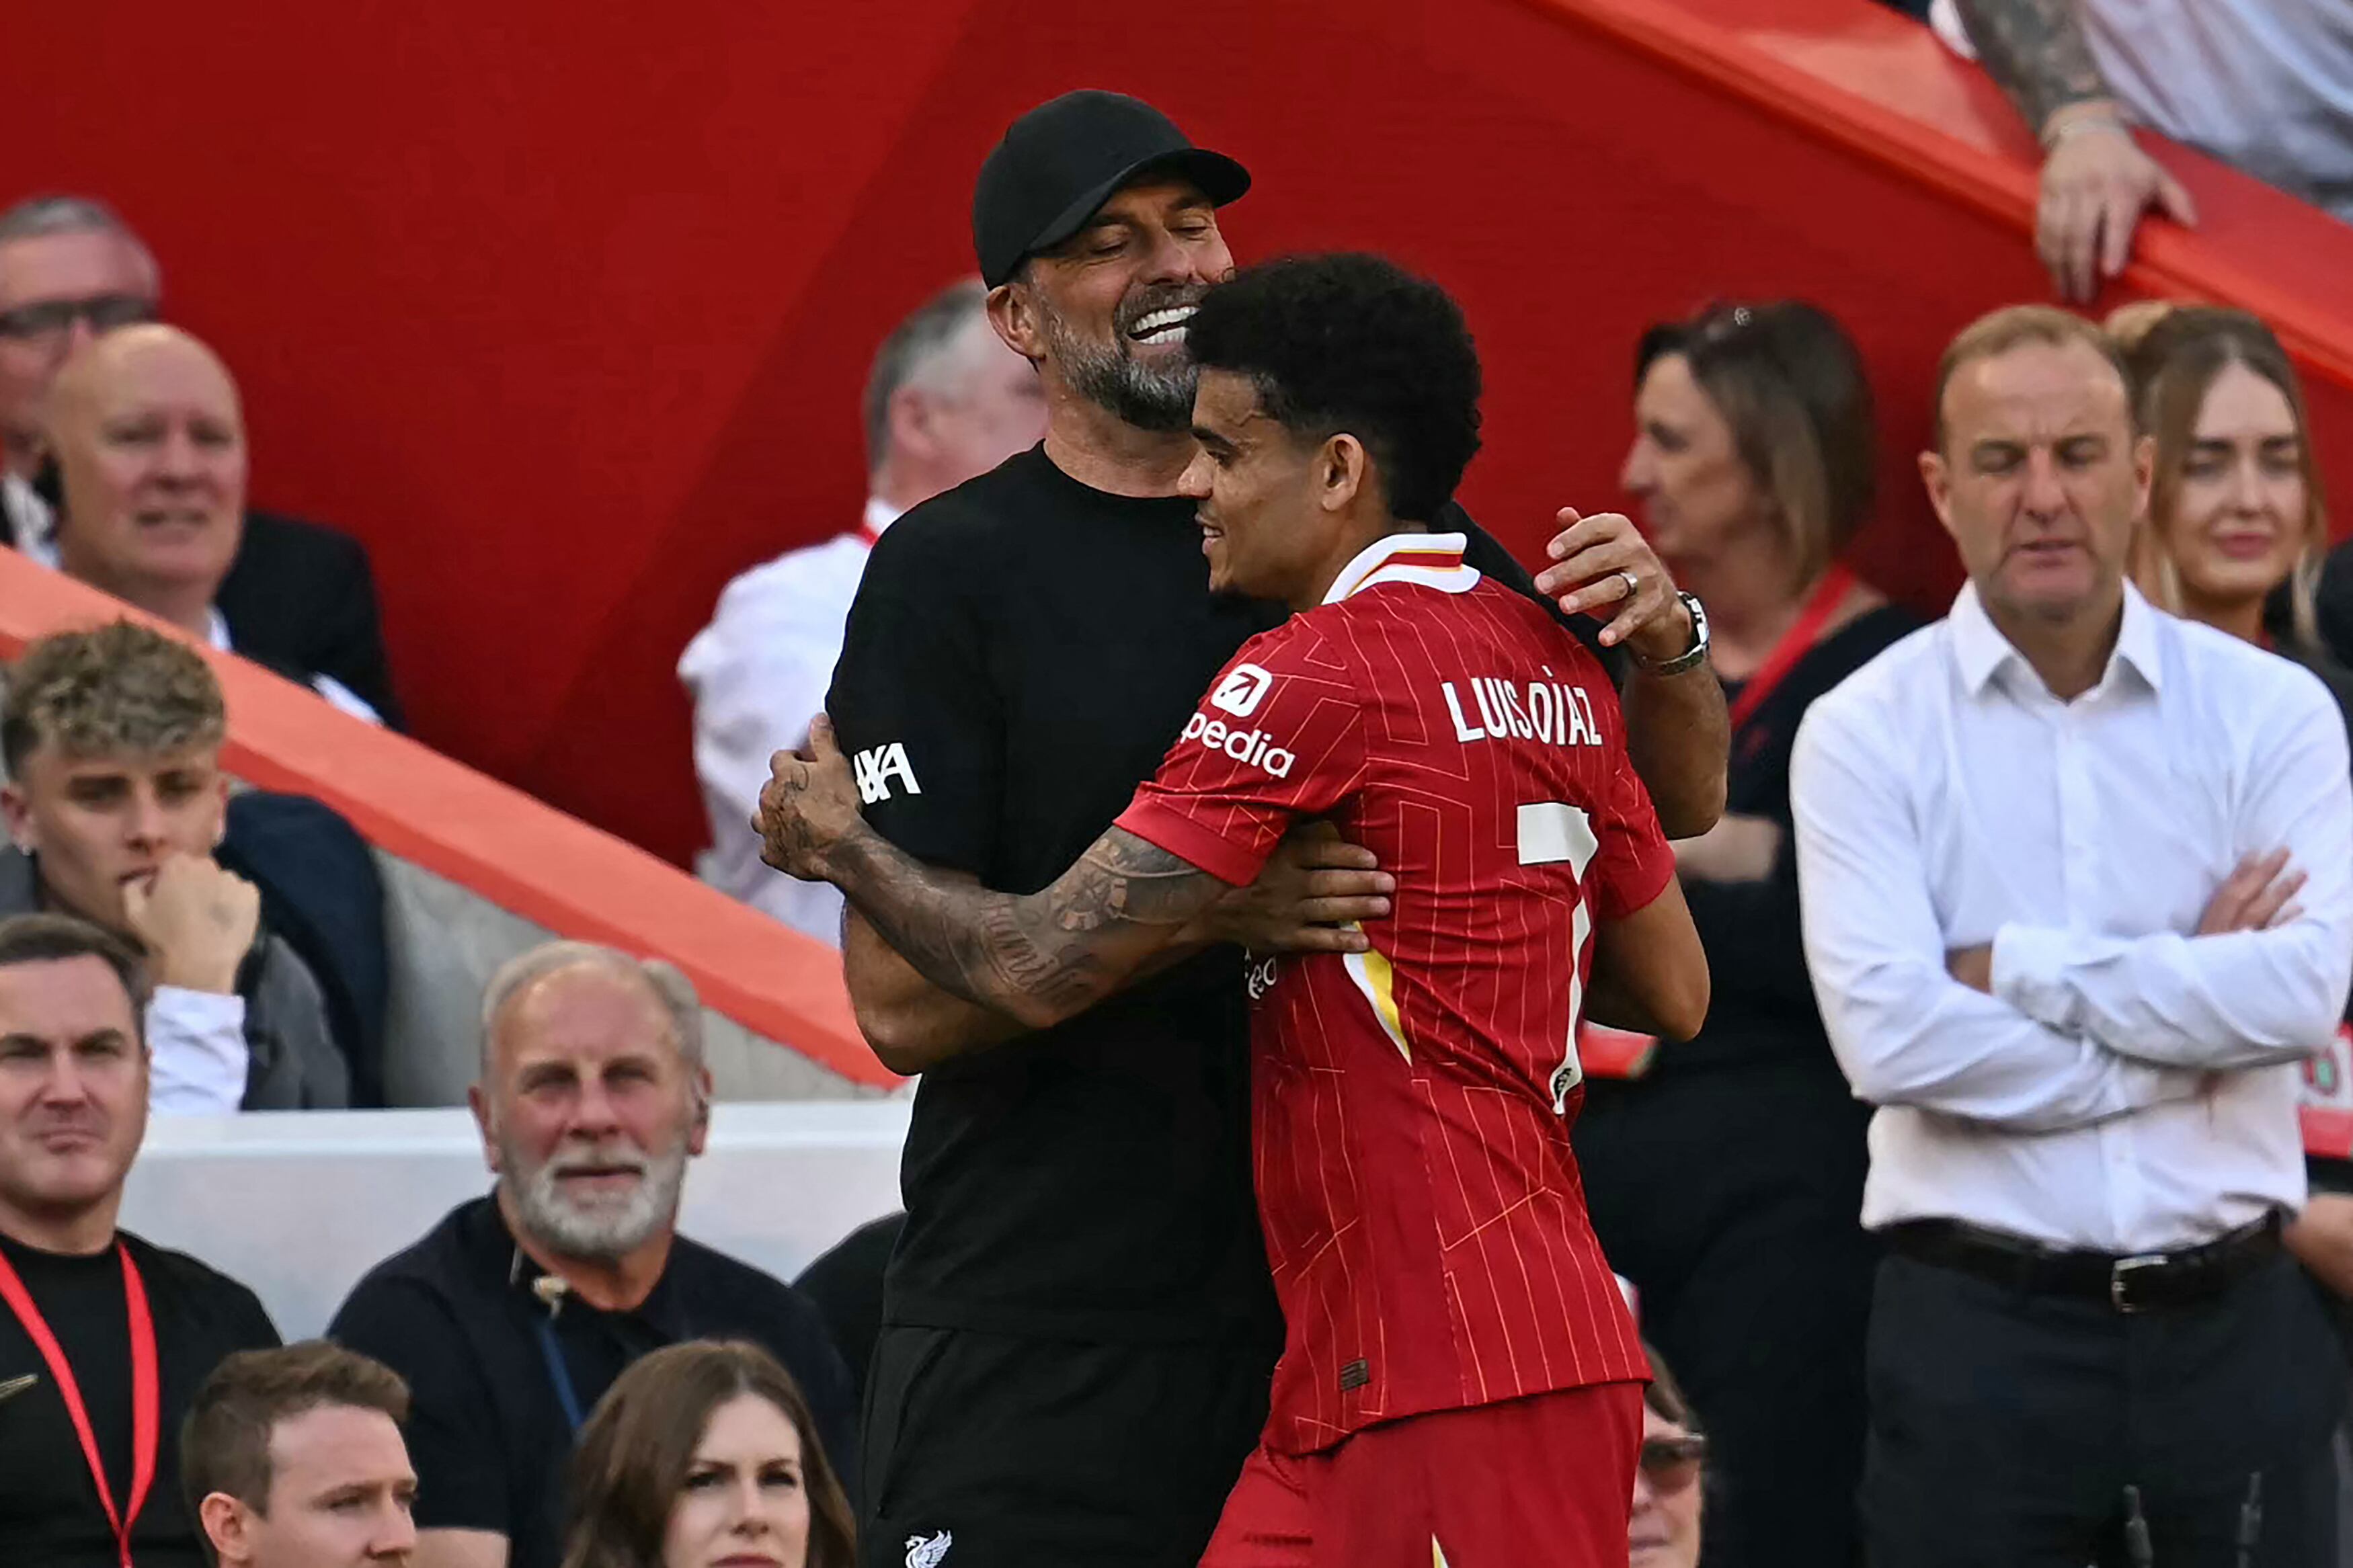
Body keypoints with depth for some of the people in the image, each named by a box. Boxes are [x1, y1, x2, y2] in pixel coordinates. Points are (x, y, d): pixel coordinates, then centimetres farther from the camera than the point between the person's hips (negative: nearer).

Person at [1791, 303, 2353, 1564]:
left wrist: (2013, 969, -10)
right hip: (1981, 1333, -1)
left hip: (2231, 1322, 1)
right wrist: (2188, 1023, -8)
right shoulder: (1866, 734, -1)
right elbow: (1890, 1034, -13)